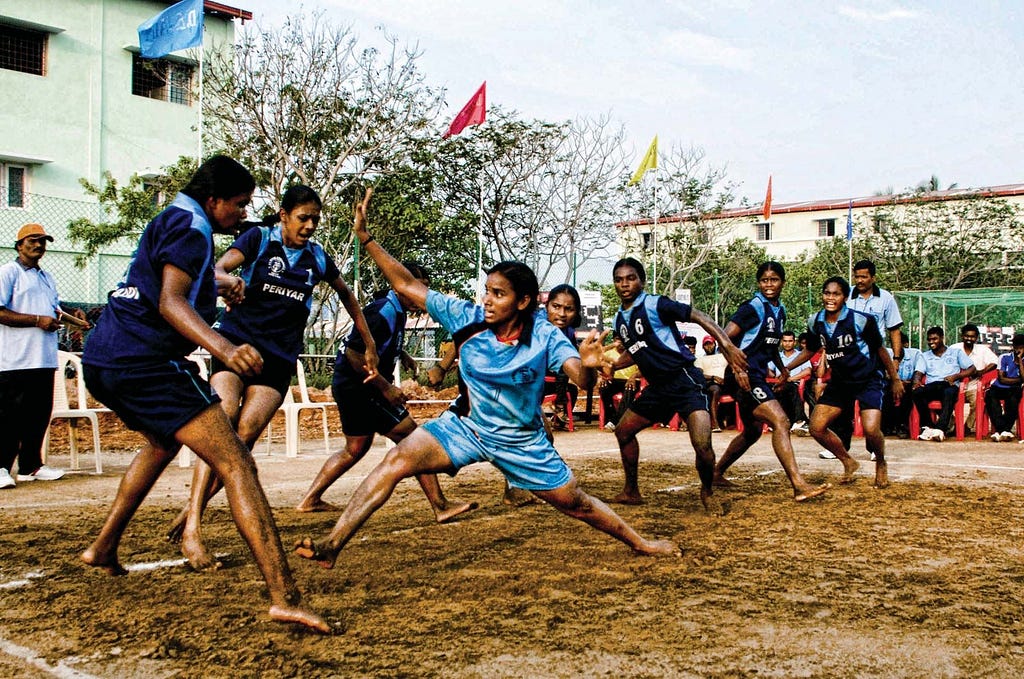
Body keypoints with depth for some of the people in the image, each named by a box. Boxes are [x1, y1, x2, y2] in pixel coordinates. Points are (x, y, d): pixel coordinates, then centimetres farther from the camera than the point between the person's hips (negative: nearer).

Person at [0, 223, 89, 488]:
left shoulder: (47, 278, 22)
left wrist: (71, 315, 10)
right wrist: (38, 320, -17)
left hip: (45, 359, 8)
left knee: (40, 415, 10)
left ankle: (31, 466, 18)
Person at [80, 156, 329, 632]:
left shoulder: (168, 220, 23)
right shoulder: (190, 227, -6)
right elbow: (170, 301, -23)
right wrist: (223, 348, -38)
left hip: (102, 361, 11)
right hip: (145, 362, -11)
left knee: (163, 442, 36)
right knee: (237, 465, -16)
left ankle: (103, 549, 41)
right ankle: (284, 597, -27)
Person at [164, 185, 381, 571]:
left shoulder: (317, 257, 9)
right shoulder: (258, 239, 0)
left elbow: (347, 296, 25)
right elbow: (217, 270, -16)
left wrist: (369, 346, 24)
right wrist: (228, 282, -41)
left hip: (280, 355, 3)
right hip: (237, 339, -3)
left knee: (245, 435, -14)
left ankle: (191, 510, -5)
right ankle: (191, 529, -24)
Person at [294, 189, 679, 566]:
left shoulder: (546, 337, -21)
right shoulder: (467, 318, -17)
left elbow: (579, 378, -34)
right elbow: (406, 285, -14)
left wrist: (587, 365, -59)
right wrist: (365, 238, -22)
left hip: (522, 442, -1)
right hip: (466, 425, 1)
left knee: (575, 503, 8)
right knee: (396, 461, -20)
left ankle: (639, 543, 35)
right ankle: (331, 547, -18)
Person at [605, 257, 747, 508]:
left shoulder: (655, 305, -12)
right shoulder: (619, 320, 10)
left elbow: (700, 317, -16)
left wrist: (727, 346, -27)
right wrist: (611, 367, 15)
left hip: (685, 380, -8)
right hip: (658, 387, 8)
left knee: (702, 444, -22)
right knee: (623, 430, 14)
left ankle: (708, 493, 6)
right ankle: (631, 492, 30)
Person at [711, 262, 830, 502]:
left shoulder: (780, 311, 14)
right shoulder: (753, 308, -12)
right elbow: (725, 337, -19)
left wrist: (782, 367, 17)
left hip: (757, 375, 10)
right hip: (744, 374, -10)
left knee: (752, 432, 20)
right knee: (780, 422, -20)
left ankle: (716, 473, 33)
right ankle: (799, 486, -24)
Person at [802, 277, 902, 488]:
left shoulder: (861, 320, -18)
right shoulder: (815, 323, -5)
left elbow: (880, 350, -4)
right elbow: (811, 350, 13)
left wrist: (895, 379, 4)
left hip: (868, 380, -5)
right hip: (840, 382, 5)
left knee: (871, 429, -23)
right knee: (816, 428, -6)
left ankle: (881, 464, 12)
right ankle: (849, 462, 20)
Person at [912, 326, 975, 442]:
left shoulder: (956, 352, 21)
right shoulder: (925, 356, 27)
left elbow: (971, 369, 13)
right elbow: (918, 372, 13)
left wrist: (955, 376, -5)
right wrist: (916, 381, -13)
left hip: (949, 385, -2)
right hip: (931, 386, 2)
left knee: (949, 393, -40)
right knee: (917, 392, -33)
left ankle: (940, 428, -51)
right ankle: (927, 426, -31)